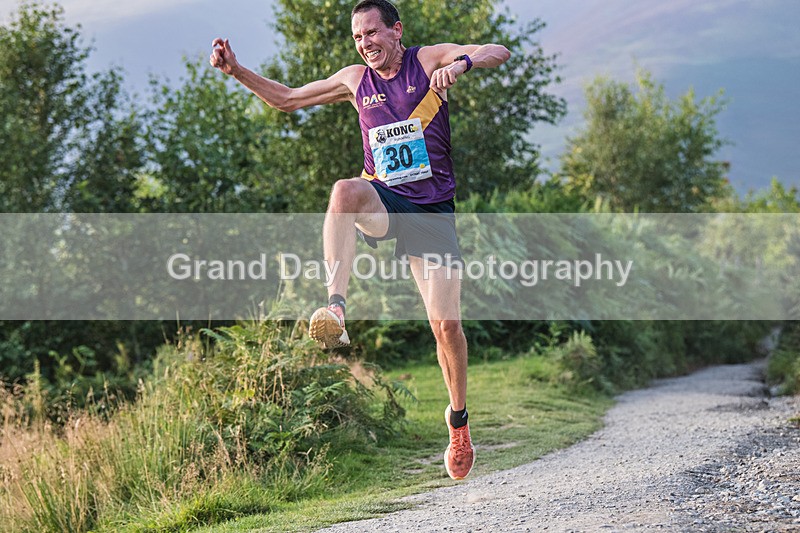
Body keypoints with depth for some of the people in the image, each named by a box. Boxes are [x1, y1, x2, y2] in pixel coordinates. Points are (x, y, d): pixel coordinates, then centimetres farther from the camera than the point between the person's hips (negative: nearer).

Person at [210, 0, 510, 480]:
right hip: (382, 203, 2)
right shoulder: (355, 80, 10)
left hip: (433, 210, -2)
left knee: (446, 325, -6)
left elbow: (501, 53, -10)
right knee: (346, 189, -36)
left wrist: (462, 64, -30)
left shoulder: (429, 60, 1)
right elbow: (286, 99, 21)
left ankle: (459, 418, 19)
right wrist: (236, 71, 10)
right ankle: (335, 310, -45)